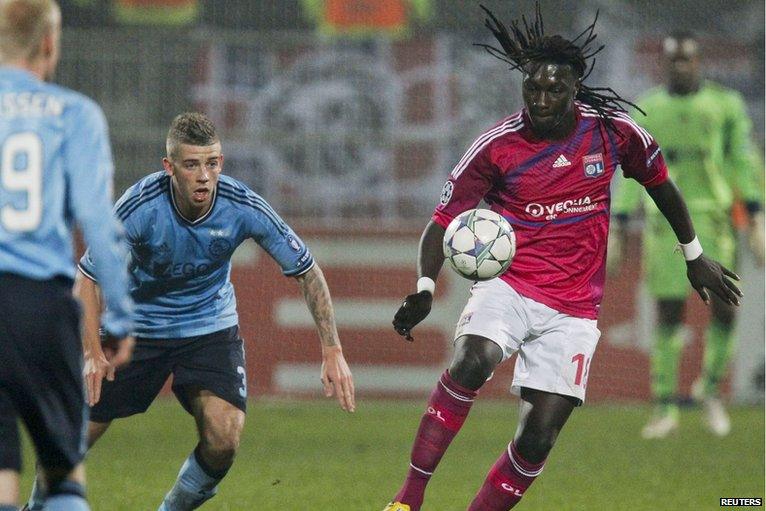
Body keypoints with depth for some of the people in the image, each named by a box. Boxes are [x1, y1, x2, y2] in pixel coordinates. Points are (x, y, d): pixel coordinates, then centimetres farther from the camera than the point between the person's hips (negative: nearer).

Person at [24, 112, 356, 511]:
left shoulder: (244, 207, -22)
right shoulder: (140, 206, -27)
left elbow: (307, 272, -11)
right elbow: (88, 276, -16)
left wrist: (332, 352, -16)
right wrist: (93, 353, -26)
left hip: (210, 327, 1)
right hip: (137, 325, -1)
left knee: (223, 440, -21)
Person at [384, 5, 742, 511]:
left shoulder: (614, 131, -2)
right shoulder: (497, 146, -7)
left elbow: (659, 182, 17)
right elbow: (444, 220, -3)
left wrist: (694, 254, 26)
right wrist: (425, 288, -20)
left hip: (573, 309, 2)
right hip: (508, 286, -2)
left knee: (537, 439, -7)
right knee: (471, 361, -33)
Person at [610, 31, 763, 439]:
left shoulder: (726, 105, 2)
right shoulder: (646, 111, 5)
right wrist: (615, 232, 3)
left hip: (714, 220, 0)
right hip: (665, 220, 0)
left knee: (724, 307, -6)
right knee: (668, 314, -2)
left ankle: (711, 385, 20)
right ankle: (665, 409, 4)